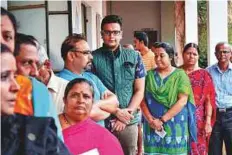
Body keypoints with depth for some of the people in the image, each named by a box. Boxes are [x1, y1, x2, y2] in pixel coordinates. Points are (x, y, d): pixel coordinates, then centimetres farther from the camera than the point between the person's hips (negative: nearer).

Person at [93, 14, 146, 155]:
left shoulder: (134, 56, 5)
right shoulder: (93, 58, -3)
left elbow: (139, 90, 5)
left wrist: (127, 113, -8)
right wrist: (116, 111, -11)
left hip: (129, 121, 2)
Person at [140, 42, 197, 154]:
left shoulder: (180, 75, -1)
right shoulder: (149, 75, 6)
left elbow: (182, 101, -10)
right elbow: (143, 99, 2)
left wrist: (162, 120, -15)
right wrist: (150, 119, -12)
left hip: (175, 126, -2)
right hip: (152, 126, 2)